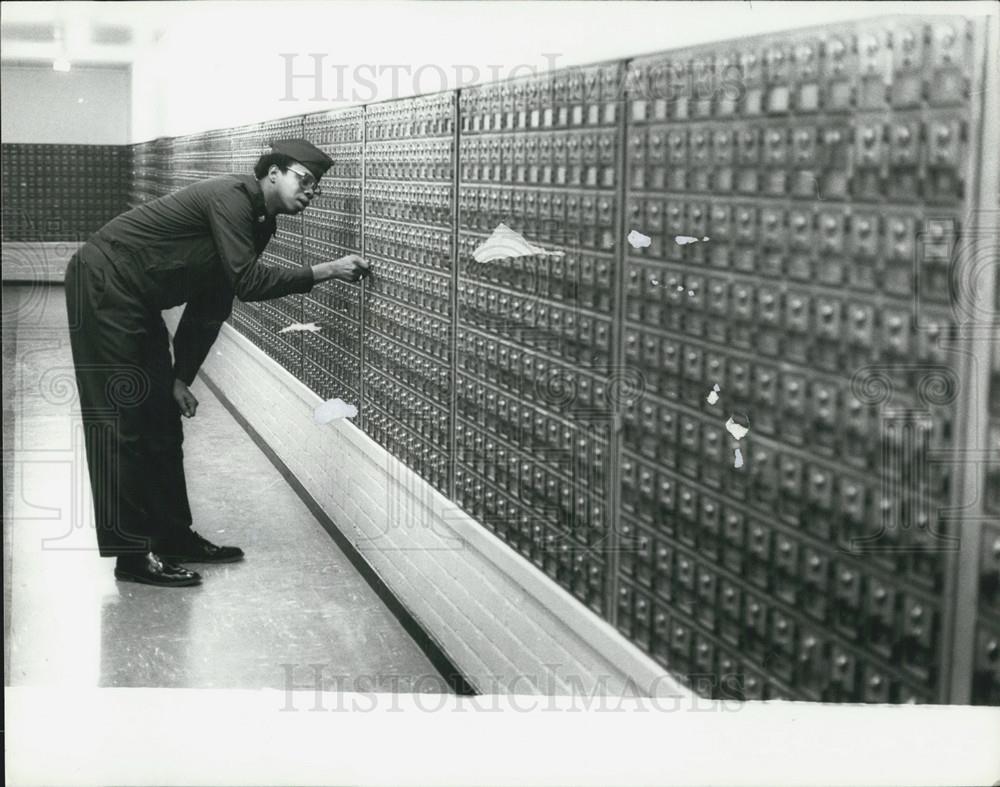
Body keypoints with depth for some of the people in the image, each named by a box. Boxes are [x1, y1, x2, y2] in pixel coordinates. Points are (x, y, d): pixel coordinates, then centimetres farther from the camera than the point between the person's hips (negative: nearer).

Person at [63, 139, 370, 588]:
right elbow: (249, 282, -28)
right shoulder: (232, 197, -19)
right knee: (121, 422, -8)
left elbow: (211, 305, 12)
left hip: (137, 304, 10)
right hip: (103, 286, -10)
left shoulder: (259, 224, 9)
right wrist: (326, 271, -24)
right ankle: (132, 554, -4)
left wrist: (180, 378, 8)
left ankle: (172, 536, 19)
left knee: (162, 421, 11)